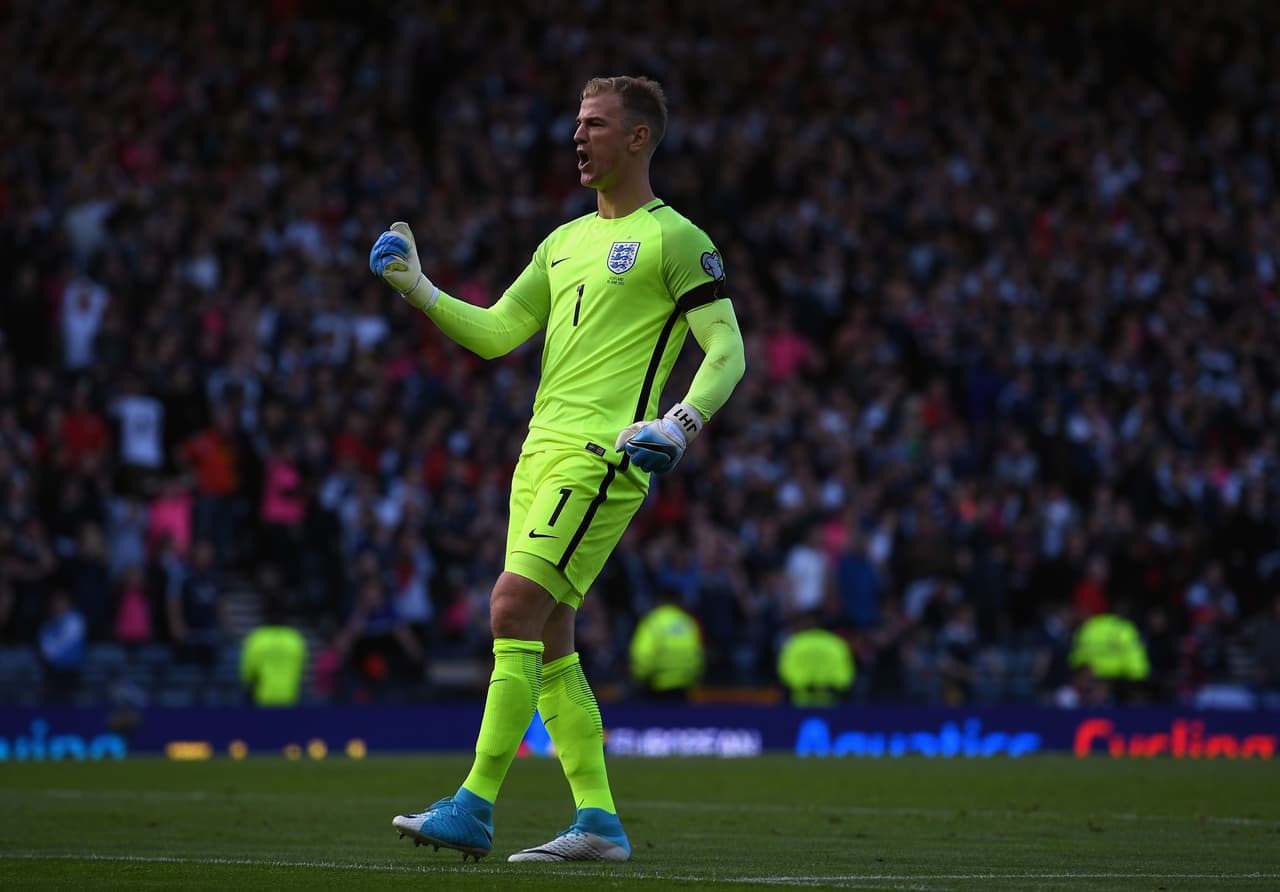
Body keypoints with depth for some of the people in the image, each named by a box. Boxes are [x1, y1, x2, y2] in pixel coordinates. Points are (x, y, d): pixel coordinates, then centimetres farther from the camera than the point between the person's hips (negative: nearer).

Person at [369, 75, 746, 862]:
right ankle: (599, 822, 8)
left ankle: (474, 809, -17)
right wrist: (418, 290, 10)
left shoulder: (673, 238, -2)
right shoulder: (566, 240, 21)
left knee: (515, 606, -17)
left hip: (602, 456, -8)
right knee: (547, 643, 4)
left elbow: (728, 352, -7)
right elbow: (495, 334, 21)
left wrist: (680, 424, -22)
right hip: (543, 449, 8)